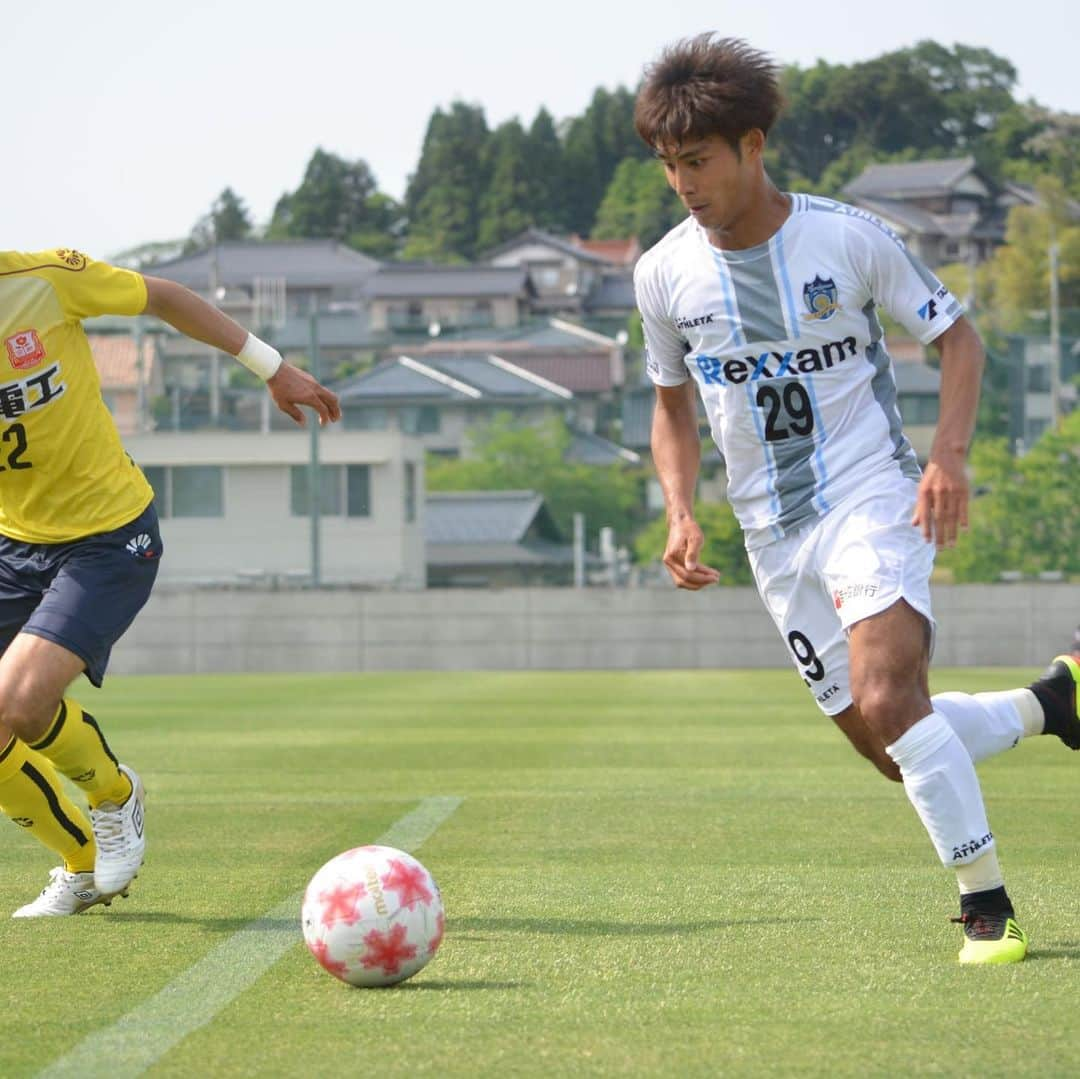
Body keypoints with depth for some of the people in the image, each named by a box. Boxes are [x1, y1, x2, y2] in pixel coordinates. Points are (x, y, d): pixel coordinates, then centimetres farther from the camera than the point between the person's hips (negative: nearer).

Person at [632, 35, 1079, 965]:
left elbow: (957, 338, 2)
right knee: (880, 738, 4)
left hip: (873, 501, -5)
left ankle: (986, 903, -13)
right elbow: (674, 406, 15)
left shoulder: (850, 238, -8)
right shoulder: (665, 274, 0)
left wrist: (949, 455, -13)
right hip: (774, 532, 5)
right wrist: (682, 514, -1)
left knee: (886, 698, -25)